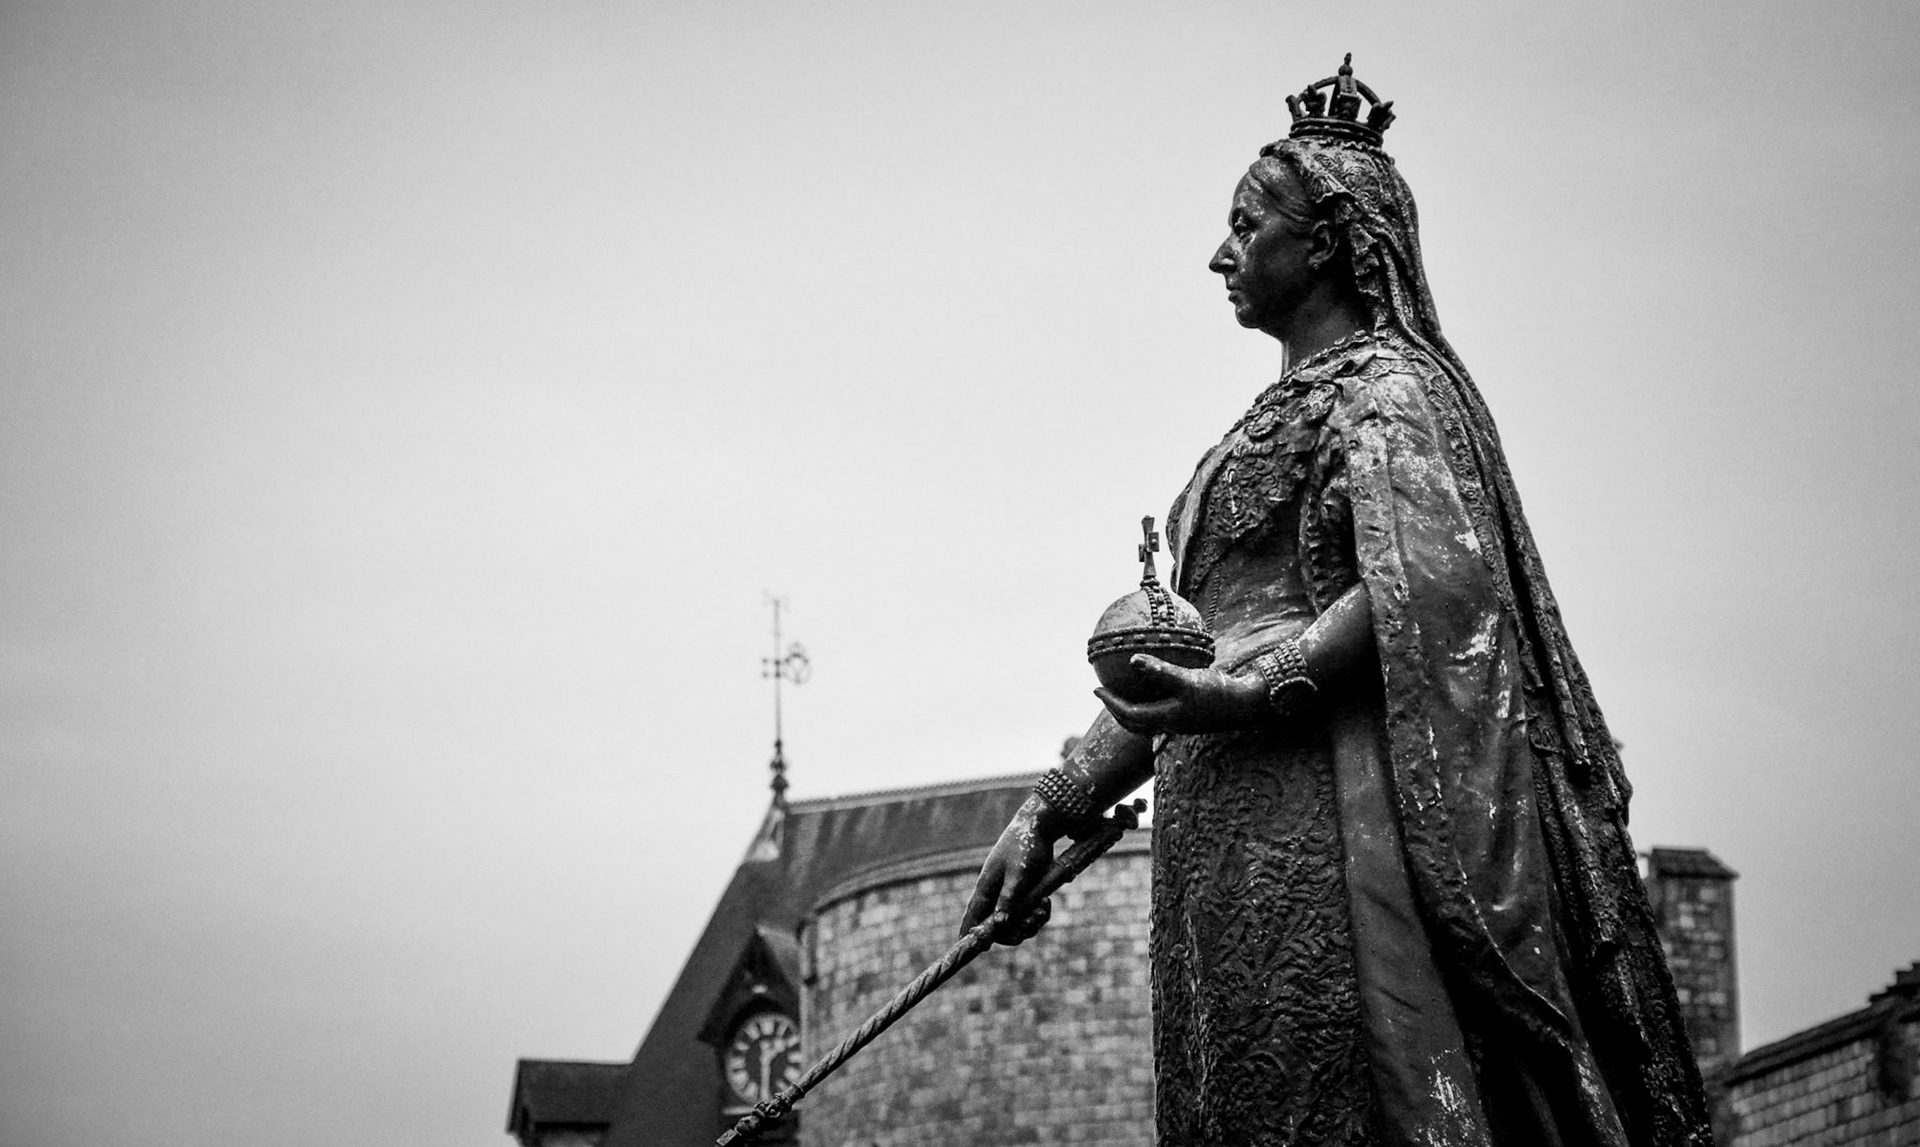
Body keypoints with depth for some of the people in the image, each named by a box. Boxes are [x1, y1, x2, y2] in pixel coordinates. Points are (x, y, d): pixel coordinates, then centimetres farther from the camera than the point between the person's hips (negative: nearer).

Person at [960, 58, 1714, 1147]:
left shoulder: (1385, 385, -1)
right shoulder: (1281, 415, 24)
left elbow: (1430, 584, -19)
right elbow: (1169, 661, 22)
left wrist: (1253, 691, -23)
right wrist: (1049, 811, 17)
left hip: (1327, 820, -8)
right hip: (1233, 848, 8)